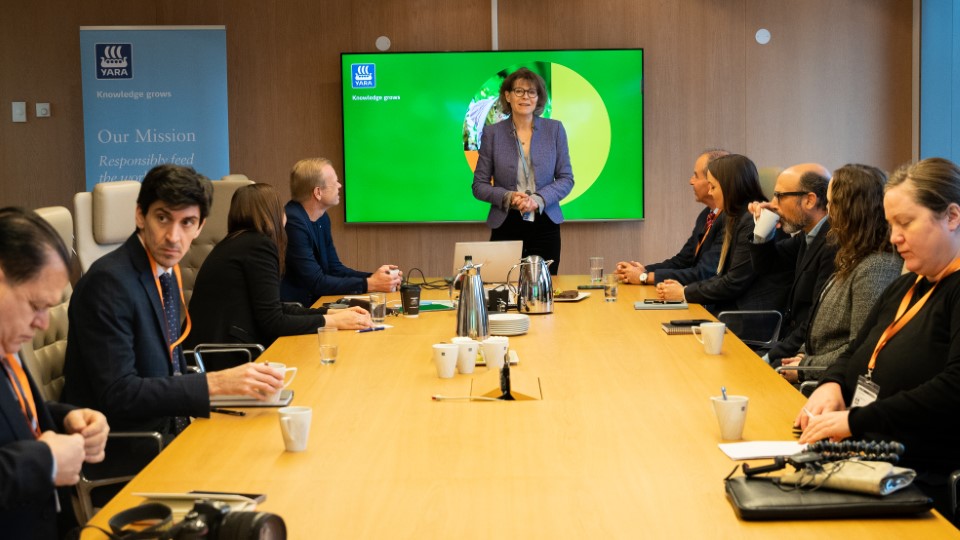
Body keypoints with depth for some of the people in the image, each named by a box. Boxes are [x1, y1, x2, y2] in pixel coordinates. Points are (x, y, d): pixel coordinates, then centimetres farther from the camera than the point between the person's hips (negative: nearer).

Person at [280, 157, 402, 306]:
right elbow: (316, 282, -19)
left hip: (312, 305, 8)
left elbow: (335, 269, 15)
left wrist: (373, 277, 0)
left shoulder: (322, 219, 9)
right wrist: (369, 284, -15)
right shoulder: (293, 222, -19)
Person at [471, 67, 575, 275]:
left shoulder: (555, 129, 5)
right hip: (505, 226, -1)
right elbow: (479, 185, 3)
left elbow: (566, 179, 5)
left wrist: (538, 199, -12)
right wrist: (507, 197, -14)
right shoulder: (492, 133, 2)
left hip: (545, 225, 1)